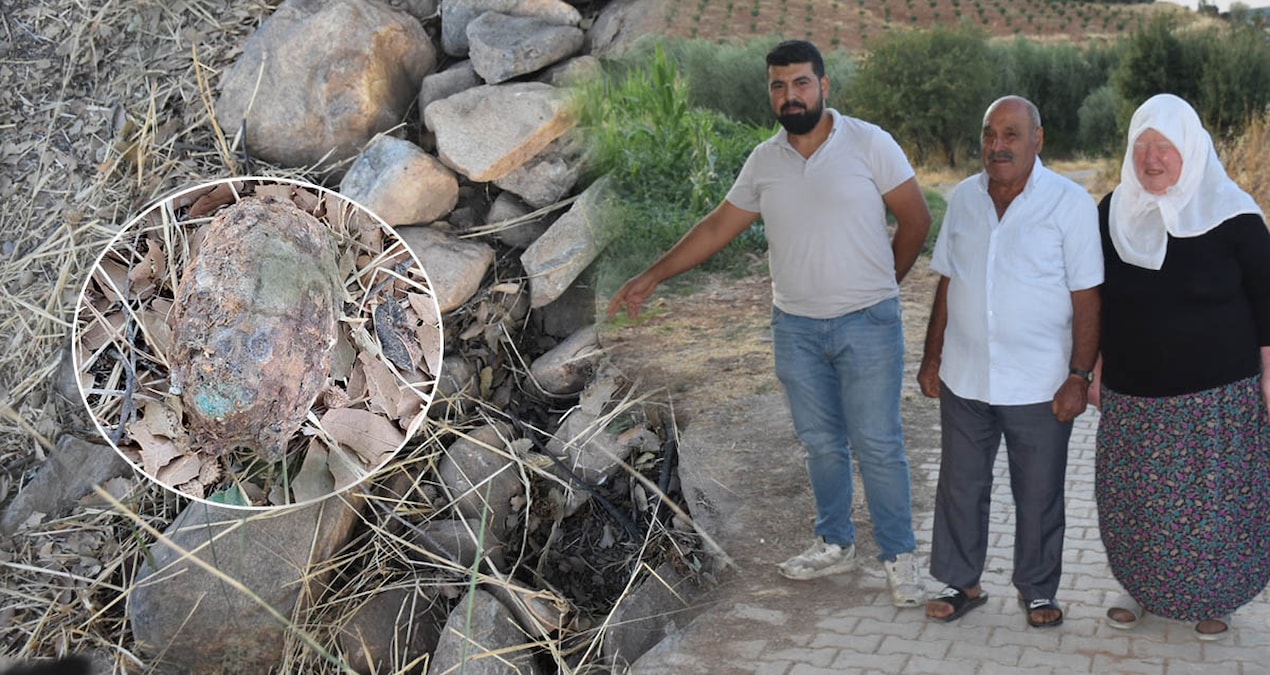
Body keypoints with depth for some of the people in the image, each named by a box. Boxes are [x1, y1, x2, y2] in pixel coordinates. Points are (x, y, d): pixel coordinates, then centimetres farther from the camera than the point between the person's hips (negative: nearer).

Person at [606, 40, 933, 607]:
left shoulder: (869, 144, -9)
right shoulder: (764, 161, 4)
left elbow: (916, 218, -2)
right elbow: (718, 227, 11)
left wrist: (878, 285, 6)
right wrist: (651, 277, 9)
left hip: (867, 325, -4)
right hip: (795, 327, 4)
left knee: (878, 445, 0)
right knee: (821, 442, 15)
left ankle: (899, 556, 15)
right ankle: (835, 544, 31)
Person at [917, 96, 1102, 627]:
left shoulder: (1071, 204, -8)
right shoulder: (963, 198, 5)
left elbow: (1087, 298, -9)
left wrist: (1079, 376, -13)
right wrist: (932, 357, 10)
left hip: (1040, 385, -3)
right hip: (963, 379, 4)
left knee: (1039, 495, 10)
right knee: (960, 485, 12)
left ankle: (1037, 590, 28)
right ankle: (960, 582, 29)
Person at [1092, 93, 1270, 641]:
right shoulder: (1114, 213, 1)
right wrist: (1097, 369, 10)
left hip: (1218, 392, -3)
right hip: (1133, 393, 3)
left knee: (1212, 500, 4)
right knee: (1132, 499, 8)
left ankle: (1212, 599, 24)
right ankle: (1143, 588, 28)